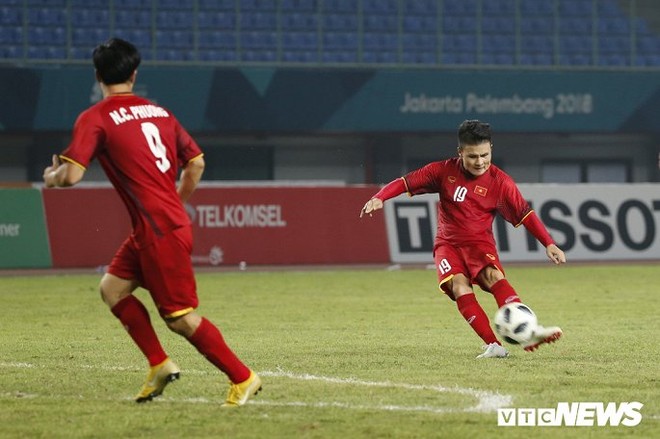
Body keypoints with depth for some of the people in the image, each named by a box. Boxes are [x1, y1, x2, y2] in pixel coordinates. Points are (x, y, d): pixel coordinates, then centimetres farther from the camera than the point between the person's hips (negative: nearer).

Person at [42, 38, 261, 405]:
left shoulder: (95, 118, -8)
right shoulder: (159, 112, 13)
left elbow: (71, 175, -15)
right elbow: (196, 162, 17)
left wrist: (51, 177, 9)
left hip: (160, 230, -8)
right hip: (174, 221, 8)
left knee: (180, 317, -2)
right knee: (113, 287, 15)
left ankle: (243, 378, 1)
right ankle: (160, 364, 12)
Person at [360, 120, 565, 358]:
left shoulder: (500, 182, -7)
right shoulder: (444, 171, -4)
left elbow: (525, 214, -4)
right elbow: (406, 182, -3)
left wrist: (549, 244, -10)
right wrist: (379, 198, -19)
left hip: (479, 243, -1)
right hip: (448, 243, 1)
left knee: (493, 276, -31)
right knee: (459, 285, -27)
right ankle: (493, 345, -34)